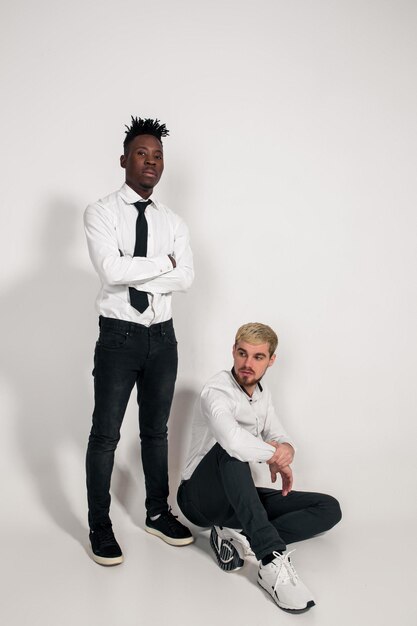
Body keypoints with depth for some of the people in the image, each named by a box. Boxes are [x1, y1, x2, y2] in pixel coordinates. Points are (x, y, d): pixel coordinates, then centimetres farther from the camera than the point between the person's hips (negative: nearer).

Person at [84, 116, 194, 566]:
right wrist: (163, 262, -11)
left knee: (156, 431, 16)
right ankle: (100, 527, 21)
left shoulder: (173, 222, 7)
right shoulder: (100, 213, -4)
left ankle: (157, 514, 32)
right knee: (106, 435, 5)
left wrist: (134, 274, -15)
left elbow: (186, 278, -7)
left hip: (162, 336, 4)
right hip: (119, 336, -4)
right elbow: (112, 270, -20)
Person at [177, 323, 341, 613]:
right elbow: (234, 440, -39)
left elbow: (282, 439, 8)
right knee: (230, 449, -39)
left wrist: (286, 449, -17)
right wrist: (274, 455, -22)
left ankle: (239, 535, -20)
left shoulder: (262, 393, 7)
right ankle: (272, 559, -42)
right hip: (201, 497, -7)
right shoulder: (217, 391, -19)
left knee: (329, 508, -5)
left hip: (241, 498, 7)